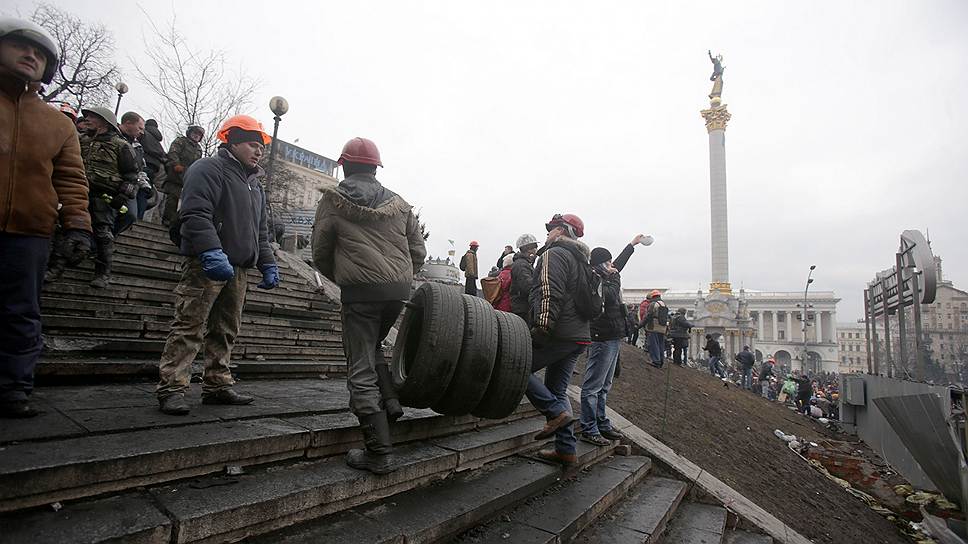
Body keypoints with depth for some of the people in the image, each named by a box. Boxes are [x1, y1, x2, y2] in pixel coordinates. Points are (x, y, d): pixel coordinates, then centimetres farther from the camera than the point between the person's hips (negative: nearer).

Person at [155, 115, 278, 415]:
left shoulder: (254, 183, 23)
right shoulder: (209, 169, -4)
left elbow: (261, 230, 25)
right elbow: (196, 214, -19)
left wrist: (268, 264, 15)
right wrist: (212, 253, -30)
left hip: (238, 268, 9)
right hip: (206, 265, -8)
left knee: (226, 330, 11)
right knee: (190, 326, -7)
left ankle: (217, 386, 18)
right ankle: (171, 388, -2)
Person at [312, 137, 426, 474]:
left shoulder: (333, 201, 5)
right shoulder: (399, 203, 14)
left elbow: (321, 253, 8)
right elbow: (418, 251, 13)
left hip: (360, 292, -5)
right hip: (400, 291, 5)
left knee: (361, 370, 2)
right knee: (372, 348, 29)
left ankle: (380, 453, 2)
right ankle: (389, 401, 16)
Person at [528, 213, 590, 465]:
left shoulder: (555, 253, -6)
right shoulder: (581, 260, 24)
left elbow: (550, 293, -20)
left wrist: (542, 326, -24)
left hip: (556, 334, -10)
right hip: (579, 337, 10)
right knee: (557, 390, 14)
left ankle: (556, 412, -9)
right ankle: (566, 449, 15)